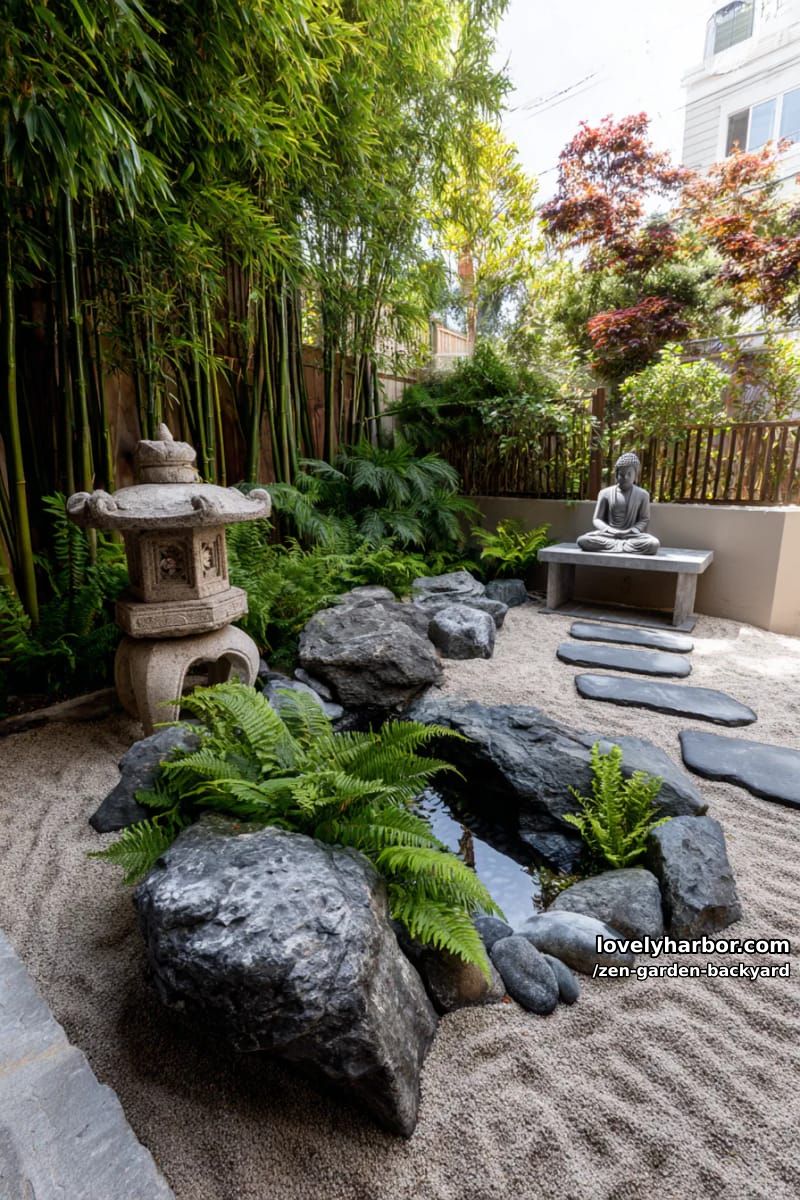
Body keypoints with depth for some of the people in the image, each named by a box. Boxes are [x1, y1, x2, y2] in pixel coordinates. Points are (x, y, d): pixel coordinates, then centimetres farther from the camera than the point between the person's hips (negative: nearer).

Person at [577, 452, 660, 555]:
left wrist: (630, 532, -14)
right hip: (608, 534, 0)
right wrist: (610, 530, -15)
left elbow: (644, 520, 5)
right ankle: (624, 545, -27)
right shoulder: (605, 493, 5)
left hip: (631, 536, 0)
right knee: (583, 540, -31)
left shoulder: (643, 495, 7)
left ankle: (613, 545, -25)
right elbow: (597, 519, 5)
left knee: (653, 544, -32)